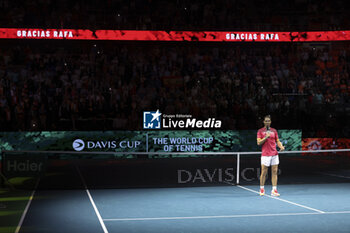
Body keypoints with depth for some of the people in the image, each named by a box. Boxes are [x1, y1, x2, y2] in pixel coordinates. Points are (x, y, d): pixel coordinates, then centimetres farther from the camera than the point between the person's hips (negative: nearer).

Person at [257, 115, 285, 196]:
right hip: (265, 155, -3)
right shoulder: (260, 131, 3)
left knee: (274, 172, 1)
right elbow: (258, 142, -4)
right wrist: (266, 137, -16)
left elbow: (277, 141, 14)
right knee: (264, 172, -2)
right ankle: (262, 189, 14)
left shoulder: (274, 131, 12)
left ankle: (274, 190, 3)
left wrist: (281, 146, -6)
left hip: (274, 154, 4)